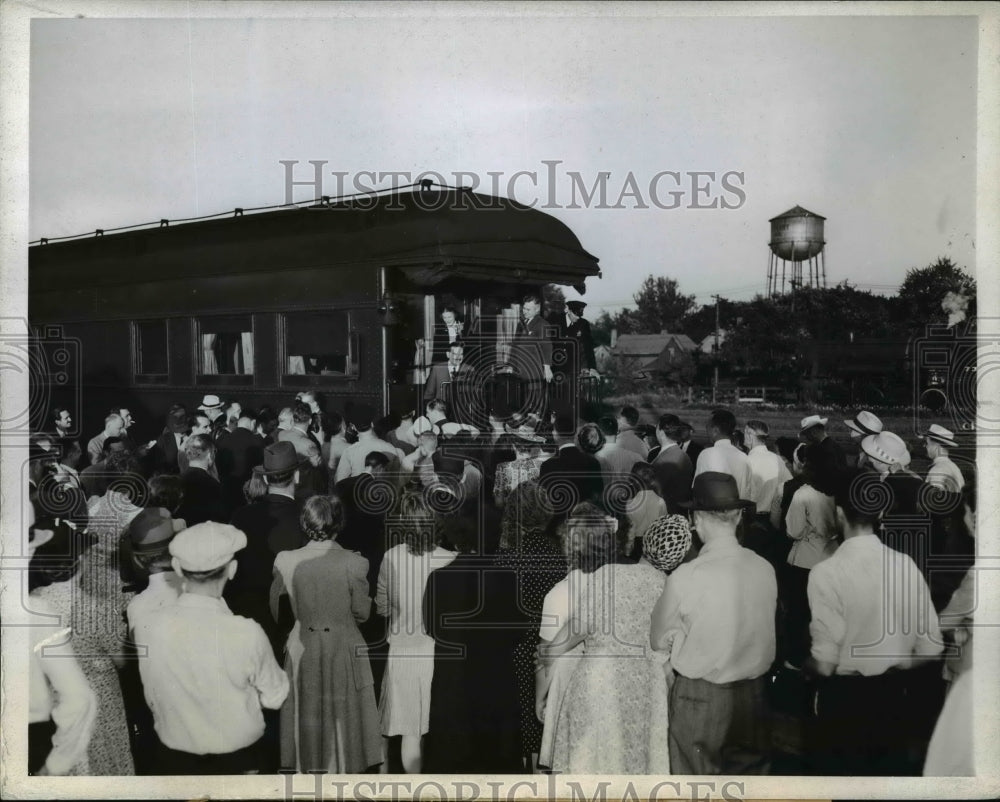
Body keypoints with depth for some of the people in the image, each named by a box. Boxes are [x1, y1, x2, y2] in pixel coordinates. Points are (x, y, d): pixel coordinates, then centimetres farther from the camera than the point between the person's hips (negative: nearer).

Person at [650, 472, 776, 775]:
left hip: (701, 695, -4)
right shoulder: (765, 569, -11)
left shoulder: (686, 577, -22)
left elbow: (658, 640, -8)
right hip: (752, 692, 4)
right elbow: (761, 633, 2)